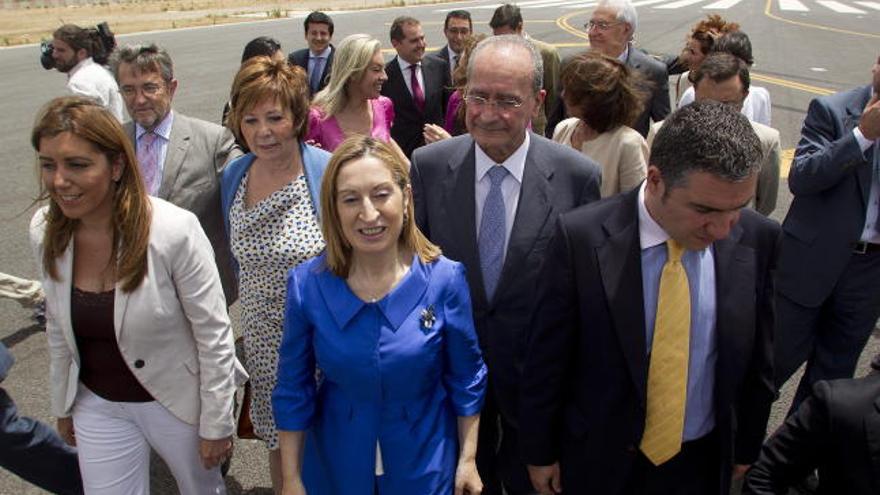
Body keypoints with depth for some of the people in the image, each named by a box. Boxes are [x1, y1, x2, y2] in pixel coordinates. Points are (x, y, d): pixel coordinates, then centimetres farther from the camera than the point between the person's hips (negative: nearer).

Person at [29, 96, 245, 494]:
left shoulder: (174, 231, -27)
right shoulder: (44, 231, -10)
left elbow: (214, 335, -19)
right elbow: (58, 326, 5)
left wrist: (216, 426, -13)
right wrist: (63, 403, 13)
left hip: (176, 399, -3)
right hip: (97, 403, 4)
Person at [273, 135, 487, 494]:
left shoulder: (445, 279, -17)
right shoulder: (306, 285, -16)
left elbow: (465, 380, -5)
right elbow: (294, 391, -5)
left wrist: (468, 459, -1)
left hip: (425, 466, -1)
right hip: (335, 466, 1)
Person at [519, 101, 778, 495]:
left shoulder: (756, 240, -13)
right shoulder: (581, 238, -22)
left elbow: (756, 360, 0)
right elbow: (546, 360, -12)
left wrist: (746, 447, 10)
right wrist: (540, 452, -4)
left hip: (704, 463, 3)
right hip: (599, 461, -2)